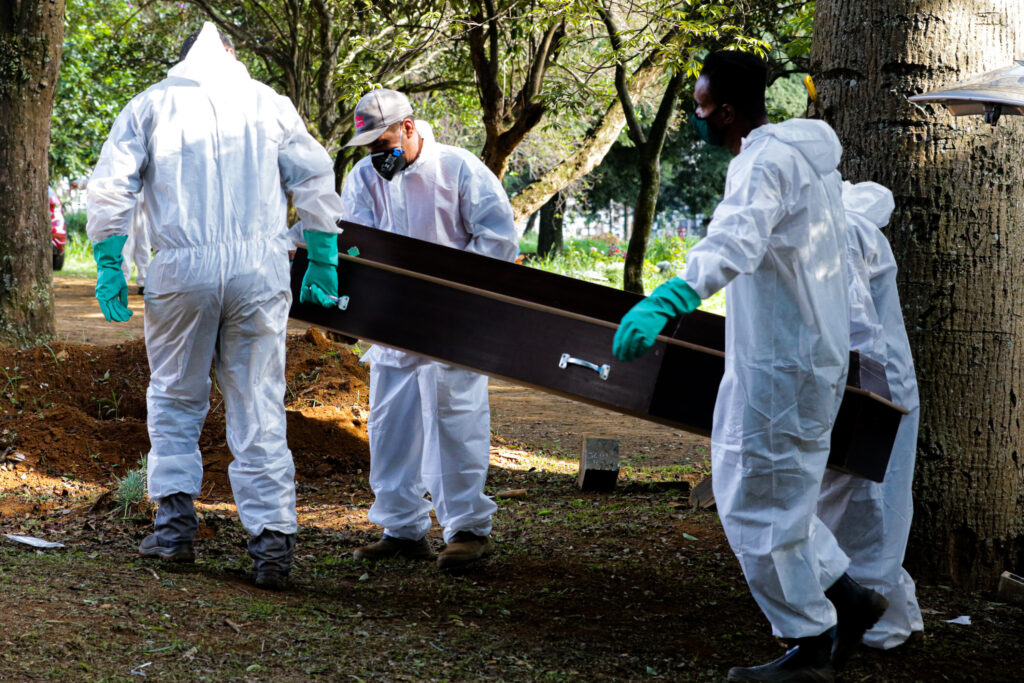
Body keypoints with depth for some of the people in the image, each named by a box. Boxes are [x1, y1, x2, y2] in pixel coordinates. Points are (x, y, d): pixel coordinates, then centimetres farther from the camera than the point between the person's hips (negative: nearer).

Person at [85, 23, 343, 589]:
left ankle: (174, 523, 10)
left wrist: (108, 266, 6)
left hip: (181, 268, 0)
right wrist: (322, 264, 17)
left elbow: (109, 189, 3)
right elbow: (316, 182, 12)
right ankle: (272, 537, -3)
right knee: (258, 406, 3)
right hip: (259, 266, 1)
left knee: (175, 397, 16)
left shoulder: (150, 105, 10)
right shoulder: (268, 103, 12)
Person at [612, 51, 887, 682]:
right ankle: (847, 597, 23)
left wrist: (668, 299, -55)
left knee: (761, 504, -2)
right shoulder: (807, 157, 14)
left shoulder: (766, 162, -20)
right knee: (745, 487, 19)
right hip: (811, 349, 10)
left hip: (782, 365, -10)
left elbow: (736, 241, -41)